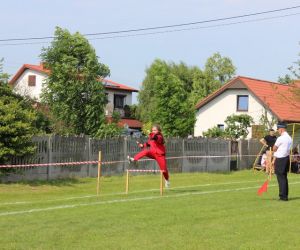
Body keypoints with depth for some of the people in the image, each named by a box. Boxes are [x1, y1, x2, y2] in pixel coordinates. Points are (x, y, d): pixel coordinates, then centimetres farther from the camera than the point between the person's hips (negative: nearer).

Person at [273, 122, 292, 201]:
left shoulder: (280, 138, -18)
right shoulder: (289, 138, 10)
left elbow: (274, 149, -8)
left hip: (280, 159, -9)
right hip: (287, 158, 9)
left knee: (281, 178, -4)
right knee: (284, 177, 15)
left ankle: (283, 196, -4)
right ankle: (285, 195, 21)